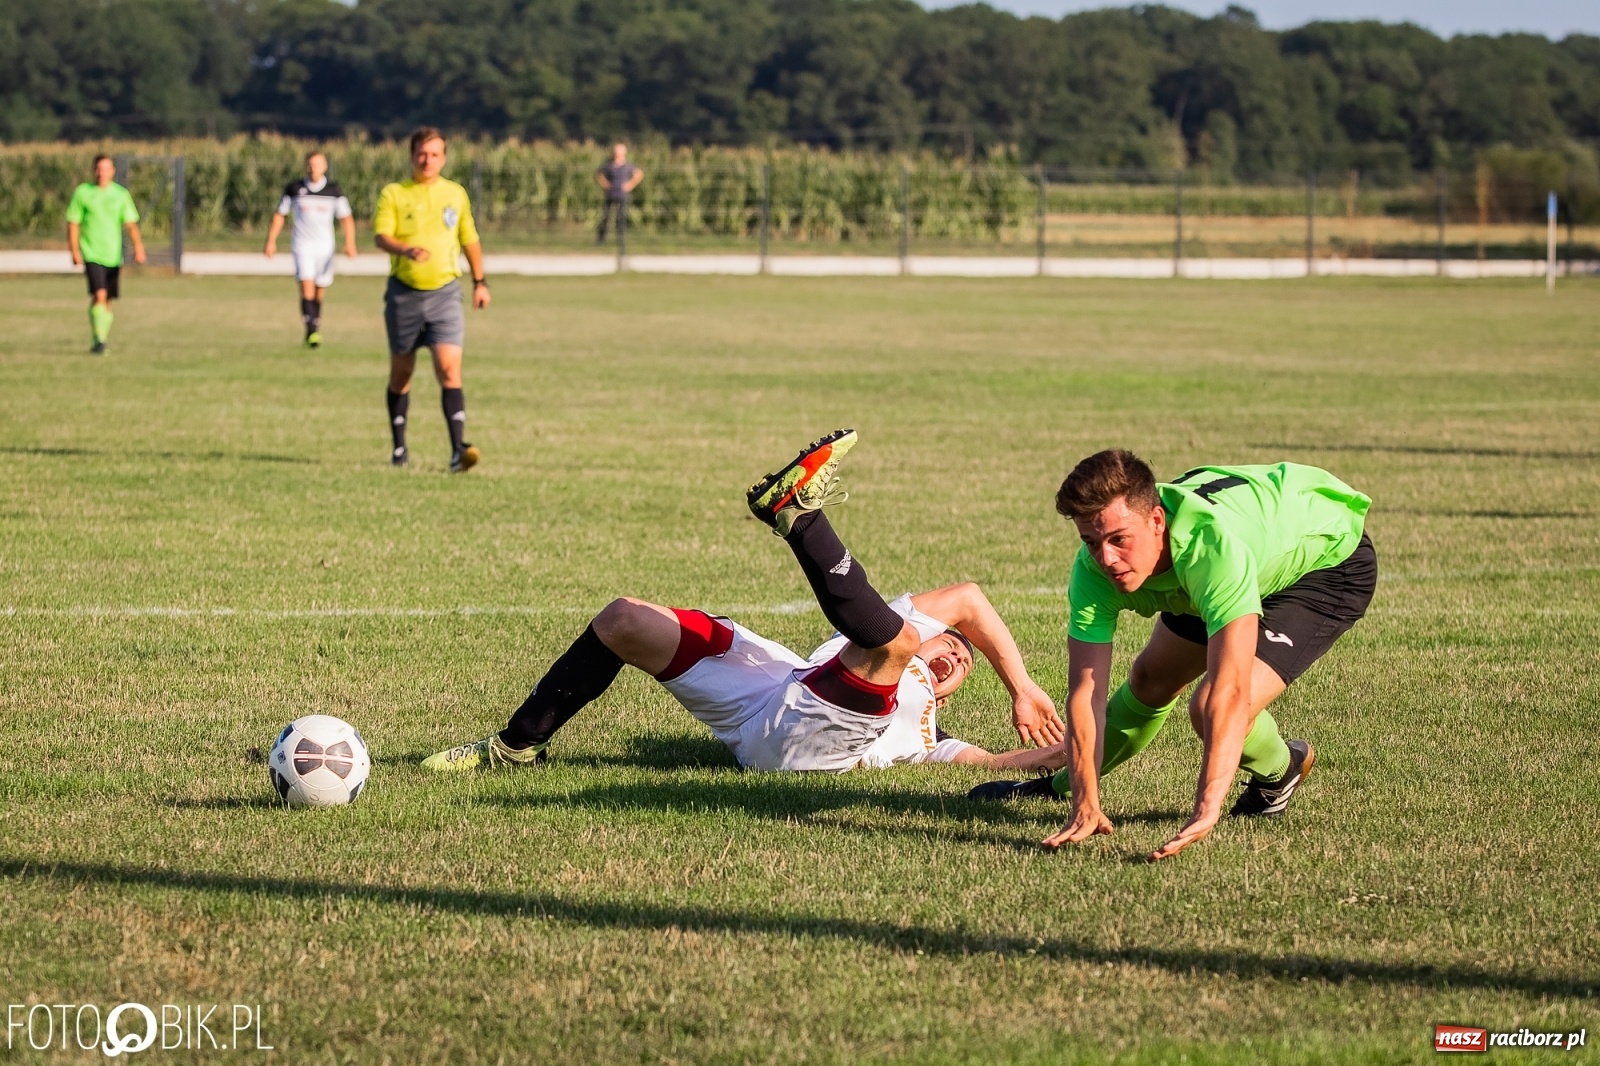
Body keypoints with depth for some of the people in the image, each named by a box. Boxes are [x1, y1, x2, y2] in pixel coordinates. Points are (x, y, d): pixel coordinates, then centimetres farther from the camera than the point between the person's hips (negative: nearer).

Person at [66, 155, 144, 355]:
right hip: (92, 254, -3)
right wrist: (74, 251, -7)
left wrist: (138, 247, -11)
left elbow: (130, 223, 3)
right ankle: (98, 340, -18)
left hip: (113, 254, 3)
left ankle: (102, 339, 23)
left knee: (107, 300, 8)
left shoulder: (121, 194, 6)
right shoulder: (82, 192, 1)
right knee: (99, 294, -19)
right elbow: (73, 223, 2)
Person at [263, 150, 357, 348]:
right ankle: (311, 331, -22)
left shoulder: (333, 190, 0)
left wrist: (350, 243, -8)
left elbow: (346, 217, 4)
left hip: (325, 247, 2)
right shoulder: (294, 189, -1)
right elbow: (280, 215, 8)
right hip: (302, 246, -2)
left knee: (319, 292, 8)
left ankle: (315, 329, 24)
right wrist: (271, 241, 1)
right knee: (307, 287, -17)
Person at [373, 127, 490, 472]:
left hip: (444, 291, 0)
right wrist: (407, 250, -33)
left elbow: (469, 239, 21)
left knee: (449, 368, -14)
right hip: (404, 292, 0)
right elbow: (382, 236, -14)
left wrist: (480, 281, 19)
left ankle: (458, 449, -22)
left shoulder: (456, 194, 9)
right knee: (401, 371, 10)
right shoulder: (394, 194, 0)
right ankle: (399, 447, 25)